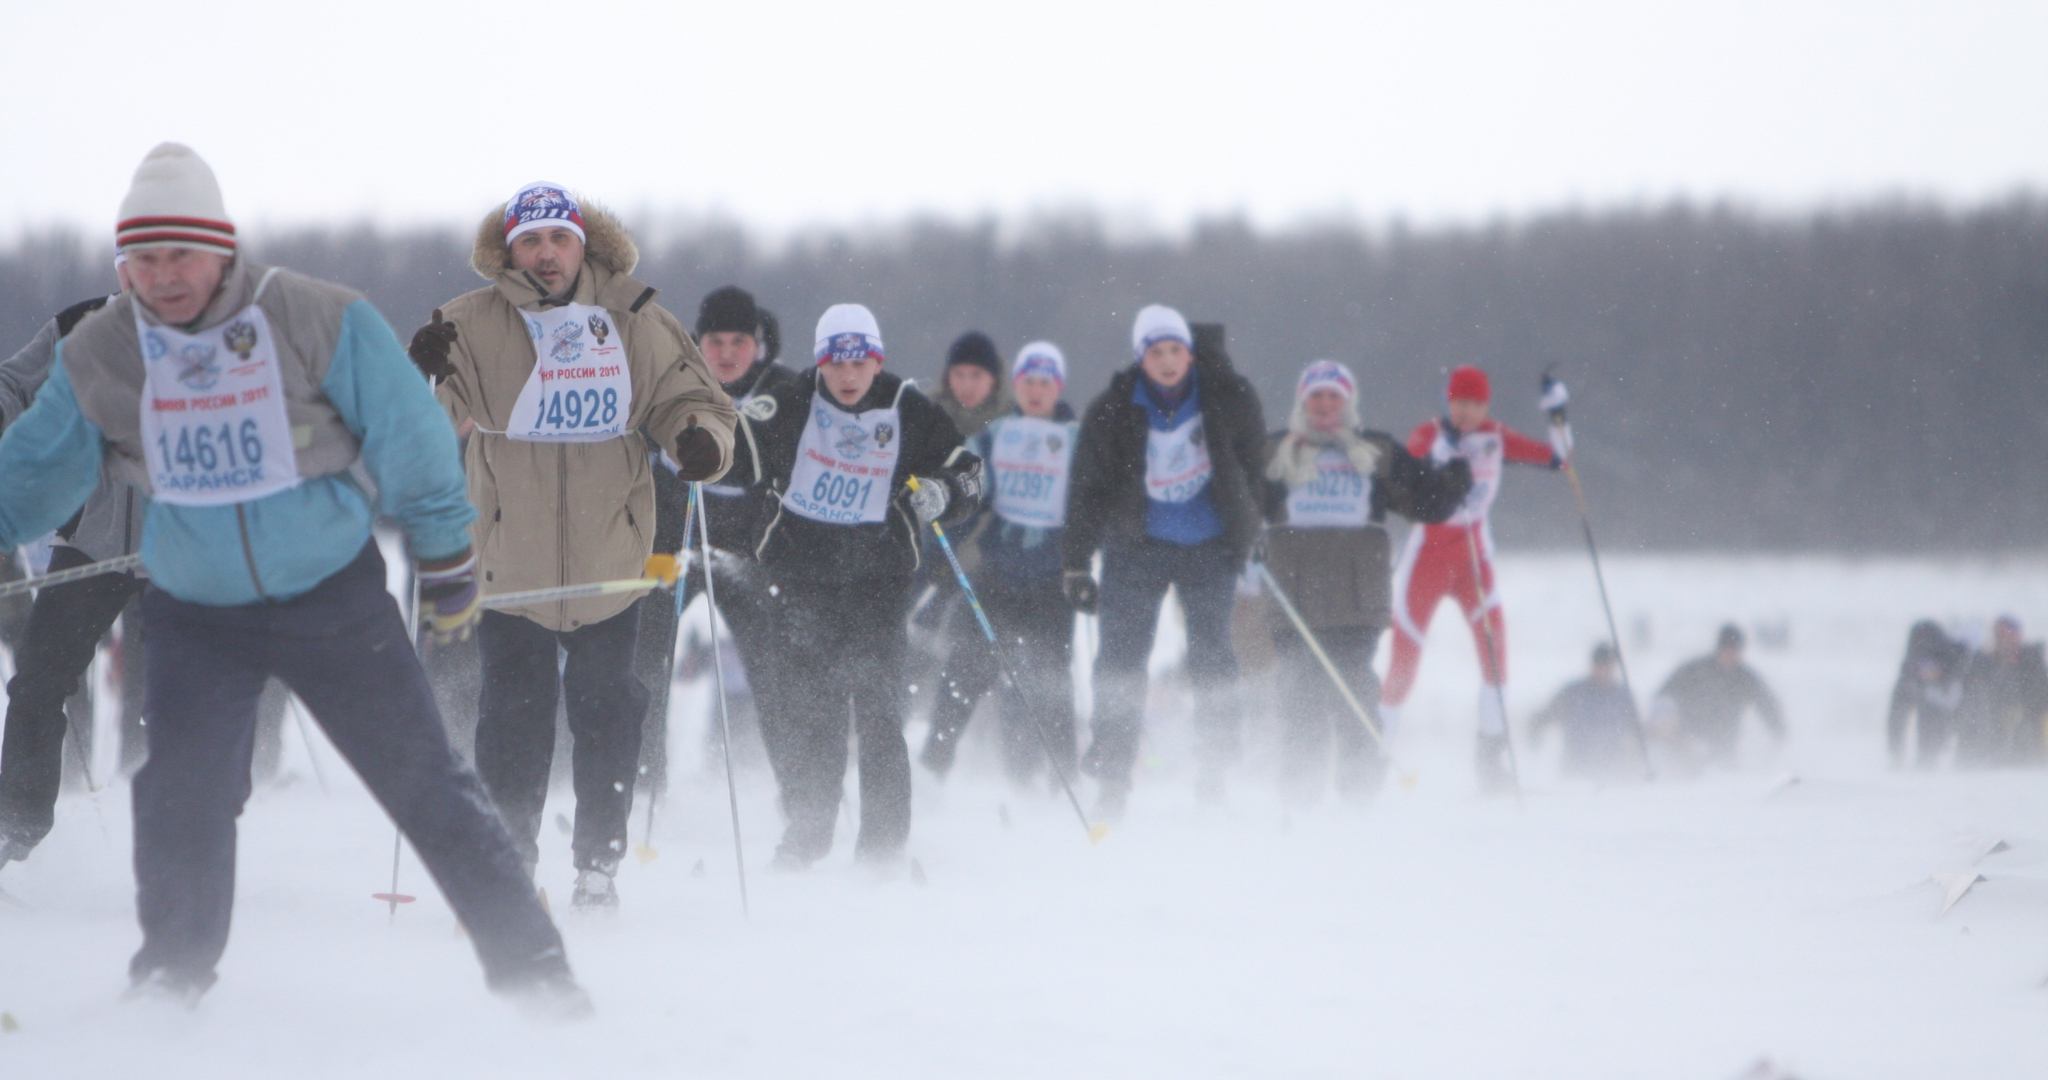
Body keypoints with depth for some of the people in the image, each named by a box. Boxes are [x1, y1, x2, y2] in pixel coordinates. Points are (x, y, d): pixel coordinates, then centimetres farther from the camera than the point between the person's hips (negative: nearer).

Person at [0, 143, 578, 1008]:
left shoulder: (320, 322, -15)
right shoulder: (97, 356, -7)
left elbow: (410, 444, -5)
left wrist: (447, 563, 3)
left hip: (336, 601, -2)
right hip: (197, 613, 2)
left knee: (424, 781, 1)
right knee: (181, 801, -10)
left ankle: (527, 962, 9)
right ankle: (171, 976, 13)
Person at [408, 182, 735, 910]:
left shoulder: (634, 324, 1)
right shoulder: (475, 325, -4)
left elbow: (689, 399, 7)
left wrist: (701, 440, -16)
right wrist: (424, 372, -34)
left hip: (609, 567, 1)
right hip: (510, 567, -1)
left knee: (606, 717, 8)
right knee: (514, 719, 1)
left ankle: (599, 862, 19)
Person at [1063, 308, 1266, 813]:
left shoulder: (1228, 397, -7)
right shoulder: (1112, 412, -9)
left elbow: (1253, 462, 9)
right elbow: (1086, 488, -3)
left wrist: (1251, 529, 13)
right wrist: (1075, 564, -4)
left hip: (1210, 548, 1)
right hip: (1136, 544, -1)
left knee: (1212, 655, 2)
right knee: (1122, 656, -6)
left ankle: (1213, 767, 12)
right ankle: (1112, 775, -2)